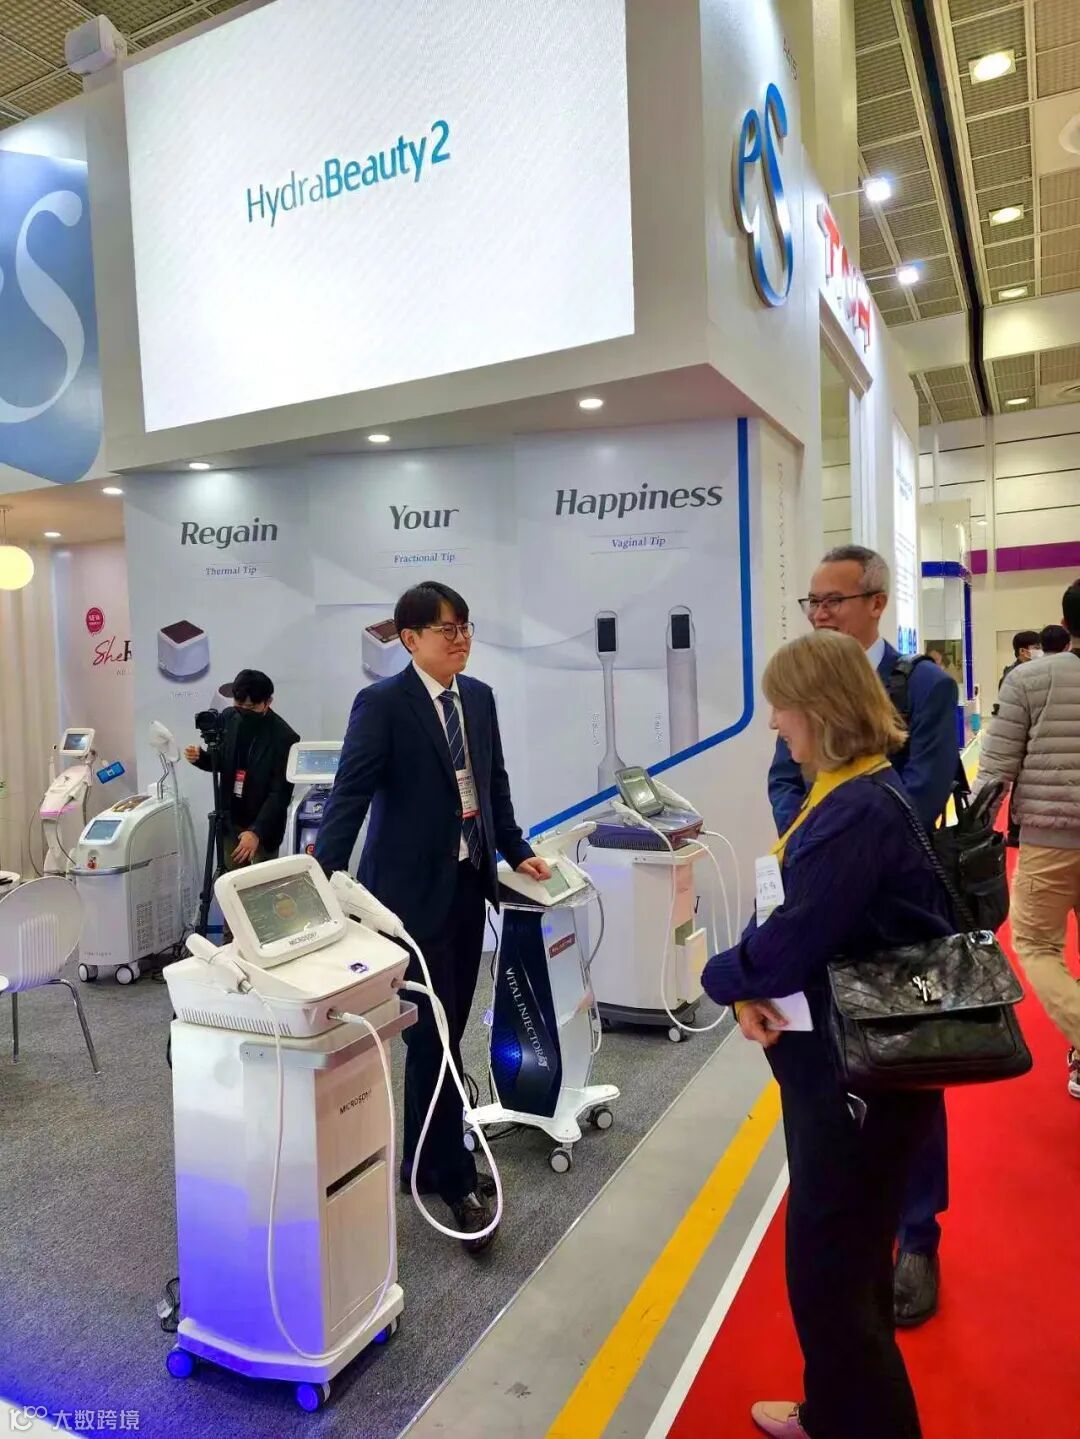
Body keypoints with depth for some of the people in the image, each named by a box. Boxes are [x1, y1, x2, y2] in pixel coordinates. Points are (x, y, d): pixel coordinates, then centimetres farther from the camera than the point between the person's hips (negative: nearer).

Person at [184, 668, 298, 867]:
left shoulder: (284, 737, -21)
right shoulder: (229, 718, -6)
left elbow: (280, 793, -20)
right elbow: (223, 763, 10)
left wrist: (256, 831, -29)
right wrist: (201, 757, -12)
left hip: (263, 825, -4)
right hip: (230, 820, 5)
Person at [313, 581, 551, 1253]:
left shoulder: (480, 697, 8)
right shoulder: (383, 703, -12)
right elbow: (350, 795, -16)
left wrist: (518, 852, 14)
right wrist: (323, 883, -22)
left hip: (469, 882, 7)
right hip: (413, 890, -7)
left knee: (448, 1029, 16)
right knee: (433, 1037, 1)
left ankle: (424, 1161, 33)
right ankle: (454, 1179, 17)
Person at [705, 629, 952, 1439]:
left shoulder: (857, 811, -25)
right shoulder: (854, 793, 7)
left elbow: (795, 937, -28)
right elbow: (795, 910, 6)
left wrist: (724, 979, -8)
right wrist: (756, 988, -10)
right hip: (841, 1057, 10)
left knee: (829, 1269, 7)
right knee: (845, 1254, 25)